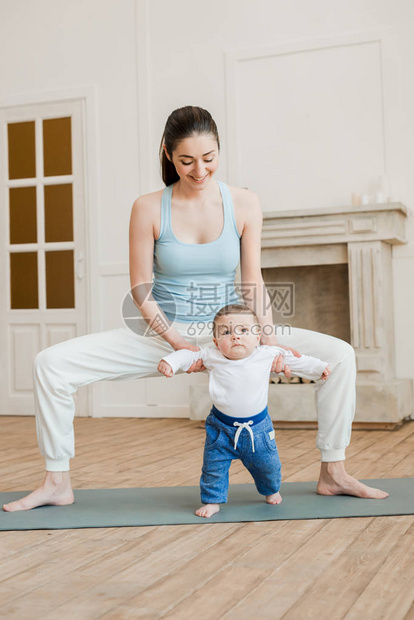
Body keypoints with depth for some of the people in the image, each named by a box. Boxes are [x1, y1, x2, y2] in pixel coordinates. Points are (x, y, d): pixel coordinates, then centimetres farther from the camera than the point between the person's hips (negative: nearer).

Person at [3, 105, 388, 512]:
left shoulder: (244, 204, -4)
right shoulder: (148, 208, -8)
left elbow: (253, 282, -2)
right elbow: (141, 289, -7)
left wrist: (268, 339, -16)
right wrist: (179, 345, -17)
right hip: (163, 335, -1)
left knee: (339, 355, -12)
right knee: (51, 363, -17)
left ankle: (332, 474, 4)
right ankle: (57, 483, 0)